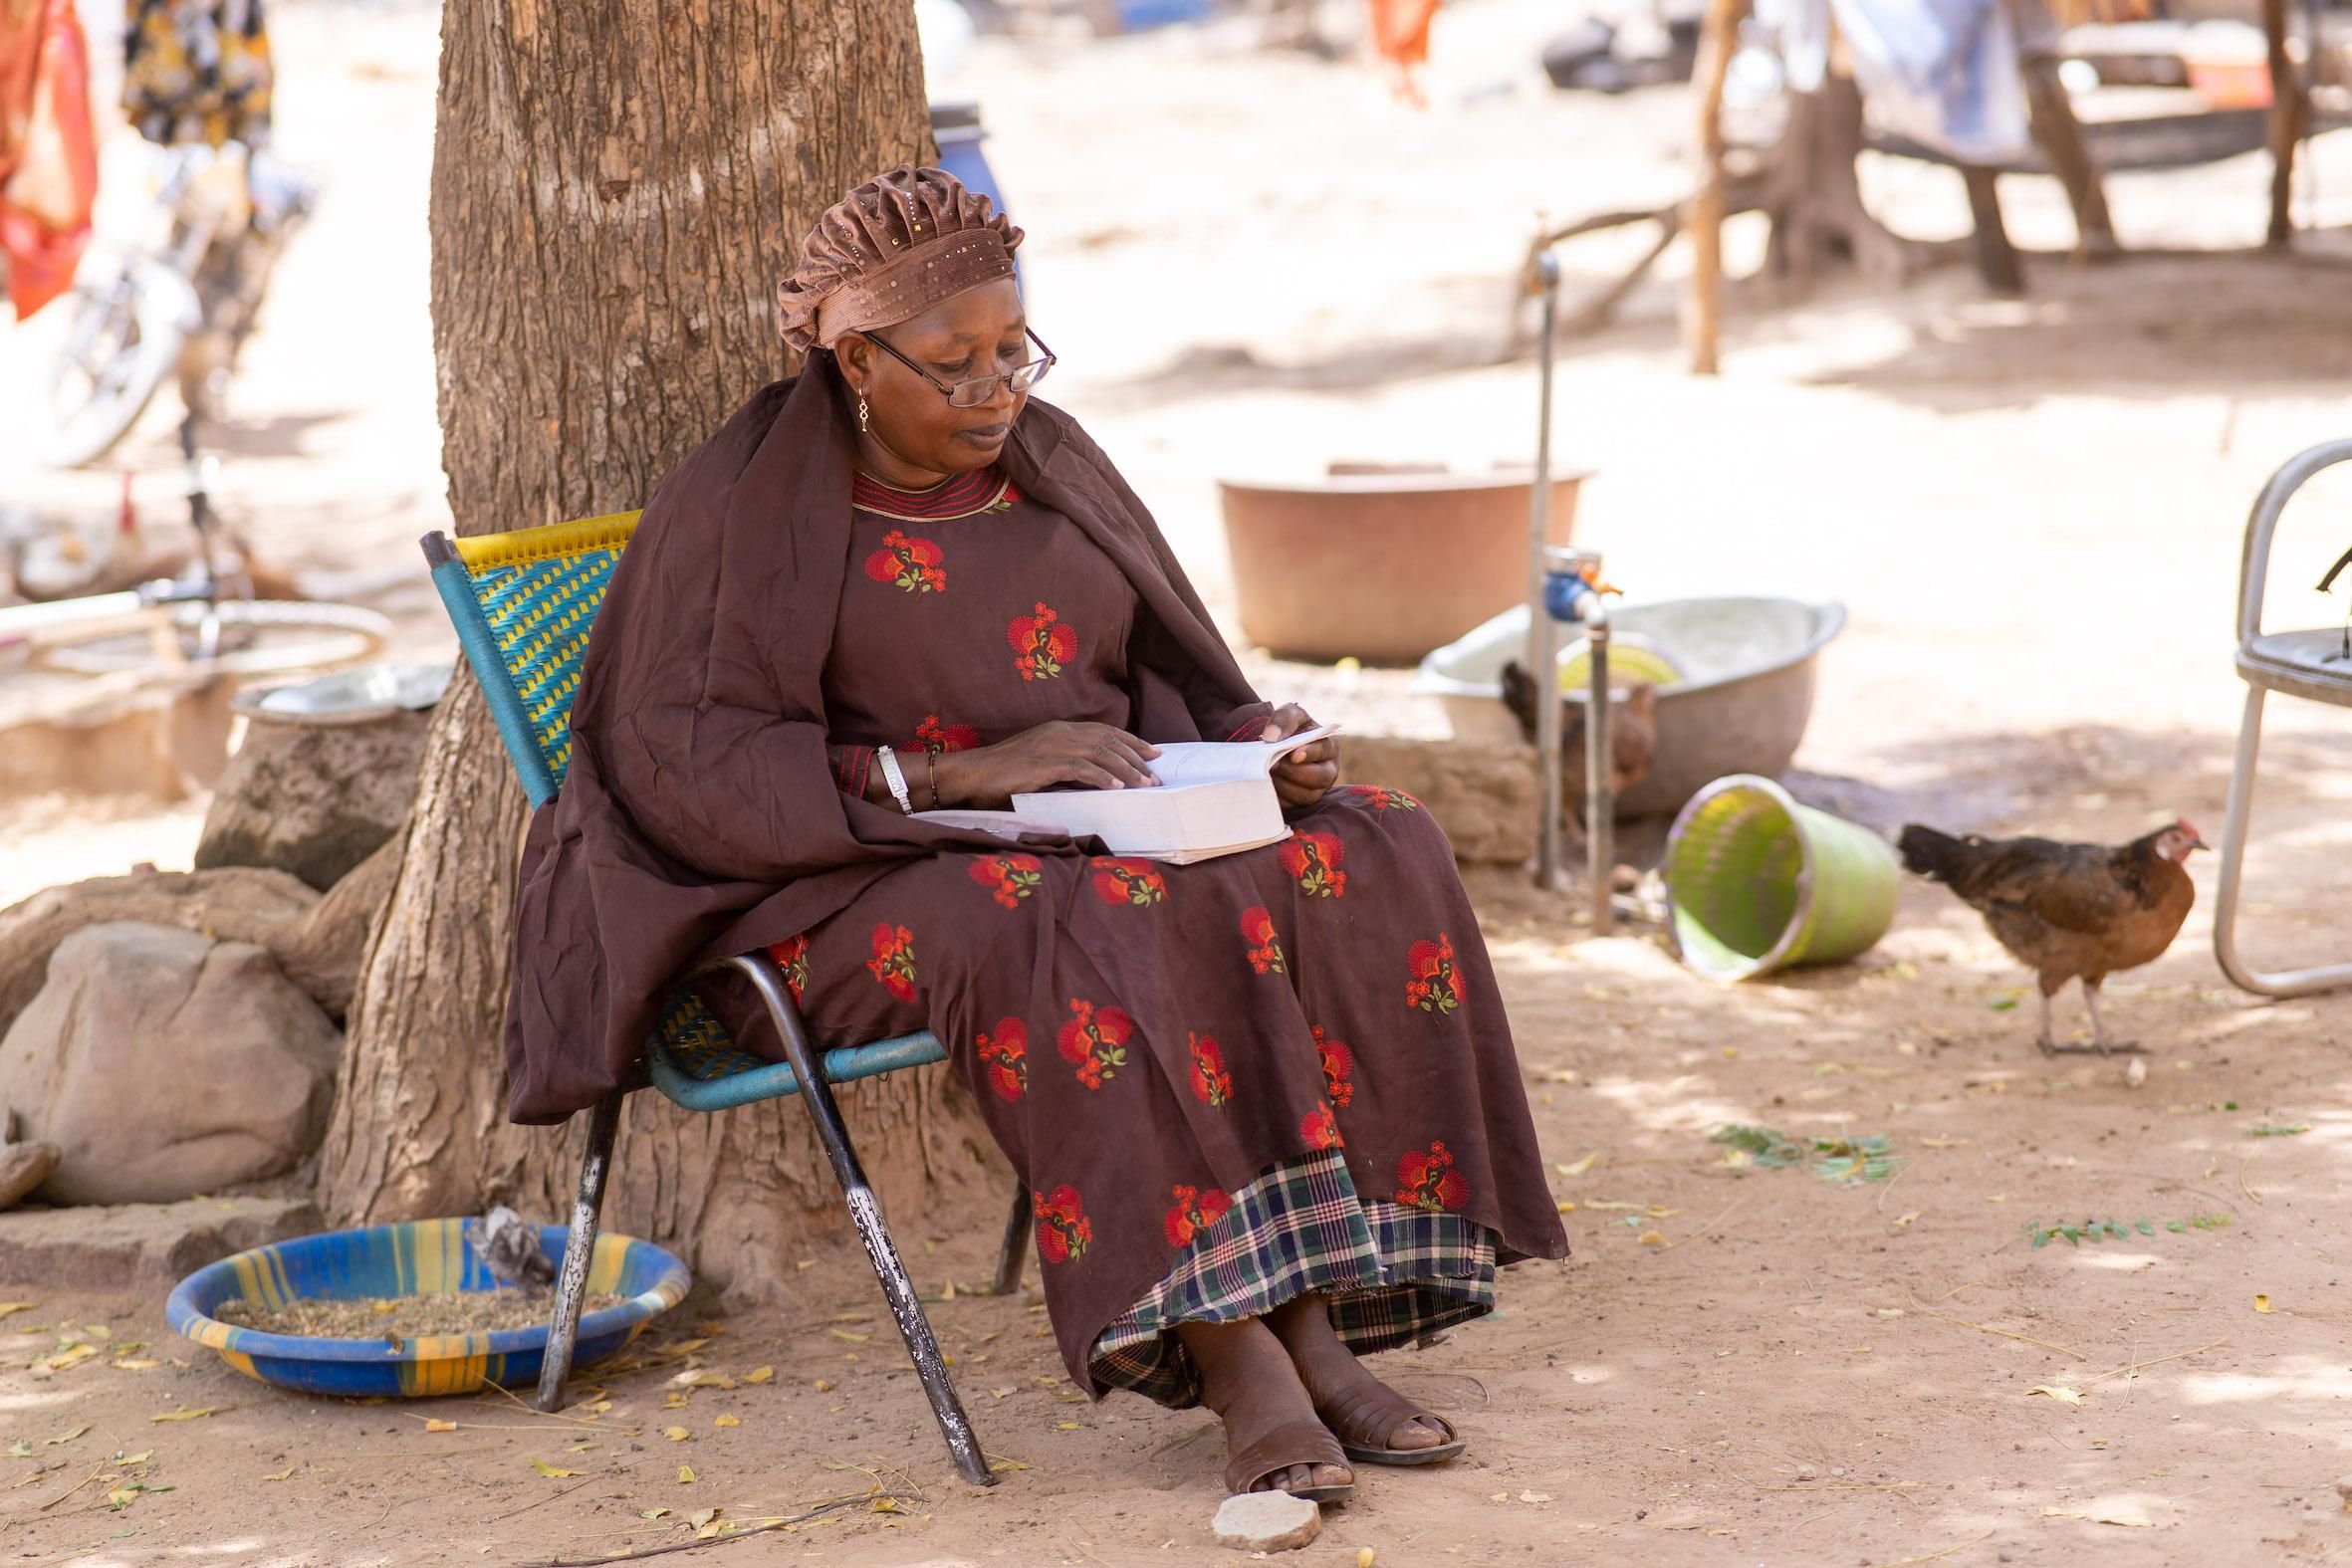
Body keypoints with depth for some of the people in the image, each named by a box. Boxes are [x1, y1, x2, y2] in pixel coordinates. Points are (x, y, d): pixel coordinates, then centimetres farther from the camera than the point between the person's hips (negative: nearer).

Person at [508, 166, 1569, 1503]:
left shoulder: (1048, 462, 14)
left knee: (1366, 861, -21)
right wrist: (958, 774, -22)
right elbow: (688, 765, -13)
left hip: (1107, 837, 6)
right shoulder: (744, 511, -3)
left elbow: (1175, 683, 19)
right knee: (1079, 932, -37)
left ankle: (1311, 1317, -27)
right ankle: (1233, 1351, -37)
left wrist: (1258, 751, -5)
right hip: (870, 887, -5)